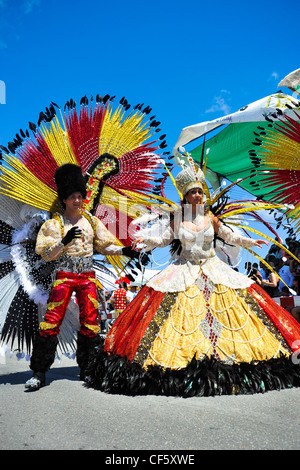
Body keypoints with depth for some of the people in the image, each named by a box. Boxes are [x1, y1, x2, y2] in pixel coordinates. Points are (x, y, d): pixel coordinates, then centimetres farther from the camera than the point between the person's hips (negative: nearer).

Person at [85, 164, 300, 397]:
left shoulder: (210, 217, 5)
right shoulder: (177, 219, 2)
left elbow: (229, 236, 15)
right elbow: (162, 239, 4)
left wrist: (251, 241, 8)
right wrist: (145, 238, -12)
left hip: (213, 270, 2)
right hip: (184, 271, -1)